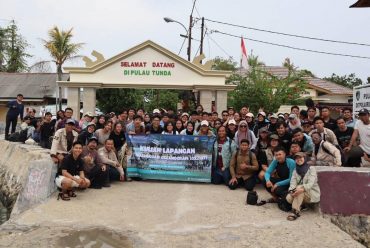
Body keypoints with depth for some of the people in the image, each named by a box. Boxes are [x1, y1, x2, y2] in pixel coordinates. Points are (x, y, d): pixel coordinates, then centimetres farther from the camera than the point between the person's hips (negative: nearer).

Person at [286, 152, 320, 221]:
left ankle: (295, 212, -32)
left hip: (312, 193, -4)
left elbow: (311, 183, -22)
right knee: (289, 198, -27)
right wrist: (292, 190, -29)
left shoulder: (311, 168, -8)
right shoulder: (295, 170, 8)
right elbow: (293, 182, -6)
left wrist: (302, 189, -42)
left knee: (299, 187, -35)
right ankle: (299, 205, 4)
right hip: (301, 194, 4)